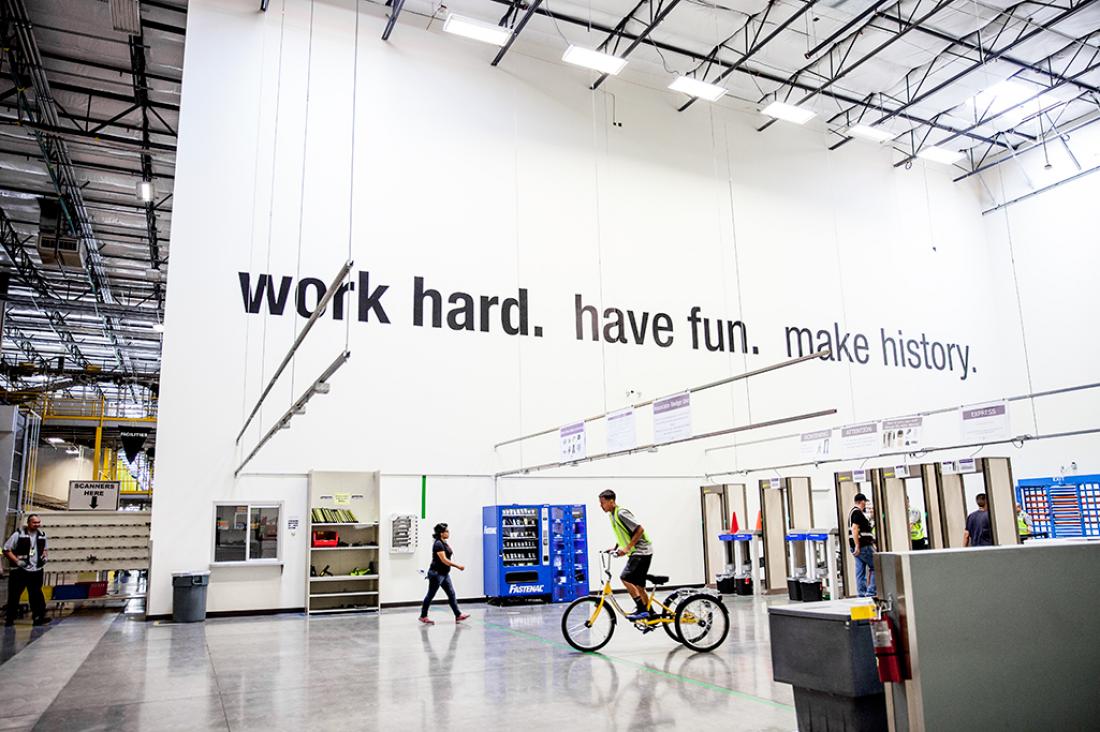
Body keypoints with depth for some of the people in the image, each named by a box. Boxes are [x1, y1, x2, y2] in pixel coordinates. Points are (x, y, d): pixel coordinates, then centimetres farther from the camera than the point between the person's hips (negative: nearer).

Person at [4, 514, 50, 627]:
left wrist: (44, 556, 3)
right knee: (14, 595, 5)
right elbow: (6, 549, -7)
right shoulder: (19, 534, -10)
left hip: (36, 571, 4)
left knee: (36, 595, 3)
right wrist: (17, 561, -16)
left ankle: (39, 617, 2)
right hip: (20, 571, -4)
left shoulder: (42, 535, 6)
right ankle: (9, 619, 18)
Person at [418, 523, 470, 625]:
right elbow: (444, 560, -24)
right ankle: (423, 616, 14)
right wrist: (458, 566, -23)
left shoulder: (445, 543, 11)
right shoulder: (438, 544, -18)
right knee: (430, 595, 2)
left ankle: (458, 615, 4)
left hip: (444, 573, 9)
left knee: (451, 594, 4)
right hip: (436, 573, -9)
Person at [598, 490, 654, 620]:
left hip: (641, 551, -10)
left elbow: (639, 530, -22)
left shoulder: (621, 513, -18)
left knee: (625, 578, -17)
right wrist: (615, 548, 12)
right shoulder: (612, 515, 10)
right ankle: (650, 614, 20)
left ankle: (642, 610, -12)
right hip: (636, 552, 10)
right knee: (638, 584, 12)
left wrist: (627, 548, -22)